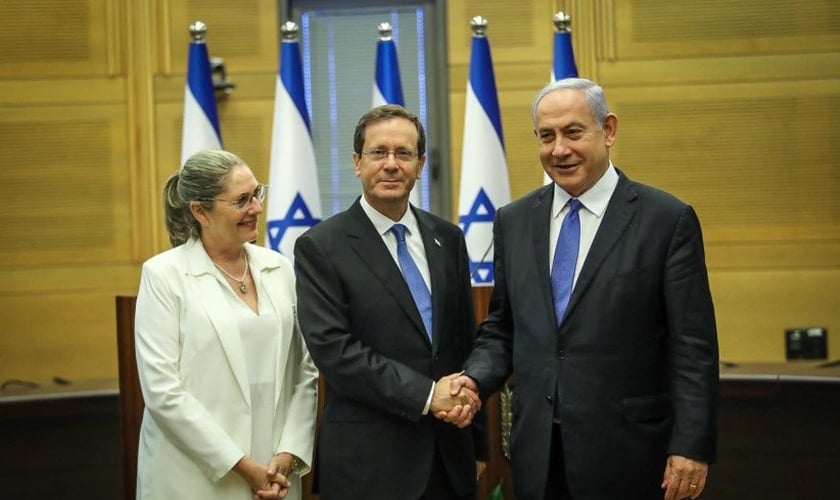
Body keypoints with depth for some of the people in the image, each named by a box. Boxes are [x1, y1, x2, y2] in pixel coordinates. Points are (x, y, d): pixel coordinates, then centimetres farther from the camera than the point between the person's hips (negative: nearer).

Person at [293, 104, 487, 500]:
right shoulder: (320, 247, -6)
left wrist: (477, 443, 12)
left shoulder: (447, 238, 8)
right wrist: (426, 394, -19)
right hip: (369, 462, -4)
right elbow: (332, 349, -15)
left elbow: (466, 340, 12)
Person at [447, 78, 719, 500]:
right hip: (537, 455, 4)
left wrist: (692, 447, -12)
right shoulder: (513, 222, 8)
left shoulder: (668, 220, -5)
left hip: (625, 453, -4)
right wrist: (475, 379, -6)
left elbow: (693, 348, -7)